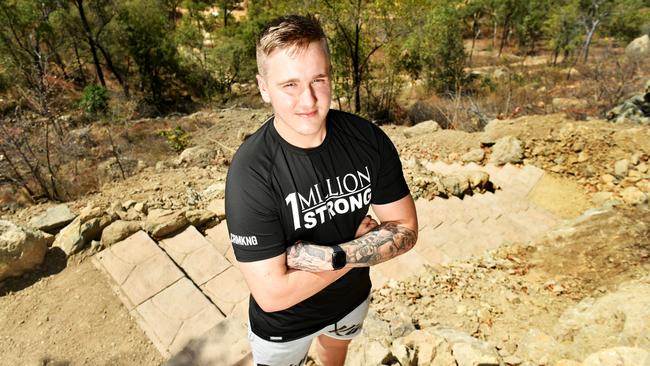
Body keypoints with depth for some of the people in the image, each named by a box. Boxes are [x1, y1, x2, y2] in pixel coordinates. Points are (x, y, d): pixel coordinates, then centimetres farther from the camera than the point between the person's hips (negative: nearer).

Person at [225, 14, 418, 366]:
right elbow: (272, 294, -32)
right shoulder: (250, 171, -33)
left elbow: (405, 230, -15)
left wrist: (329, 256, -30)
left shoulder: (368, 138, -21)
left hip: (352, 296, 4)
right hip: (284, 323, -3)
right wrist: (360, 248, -24)